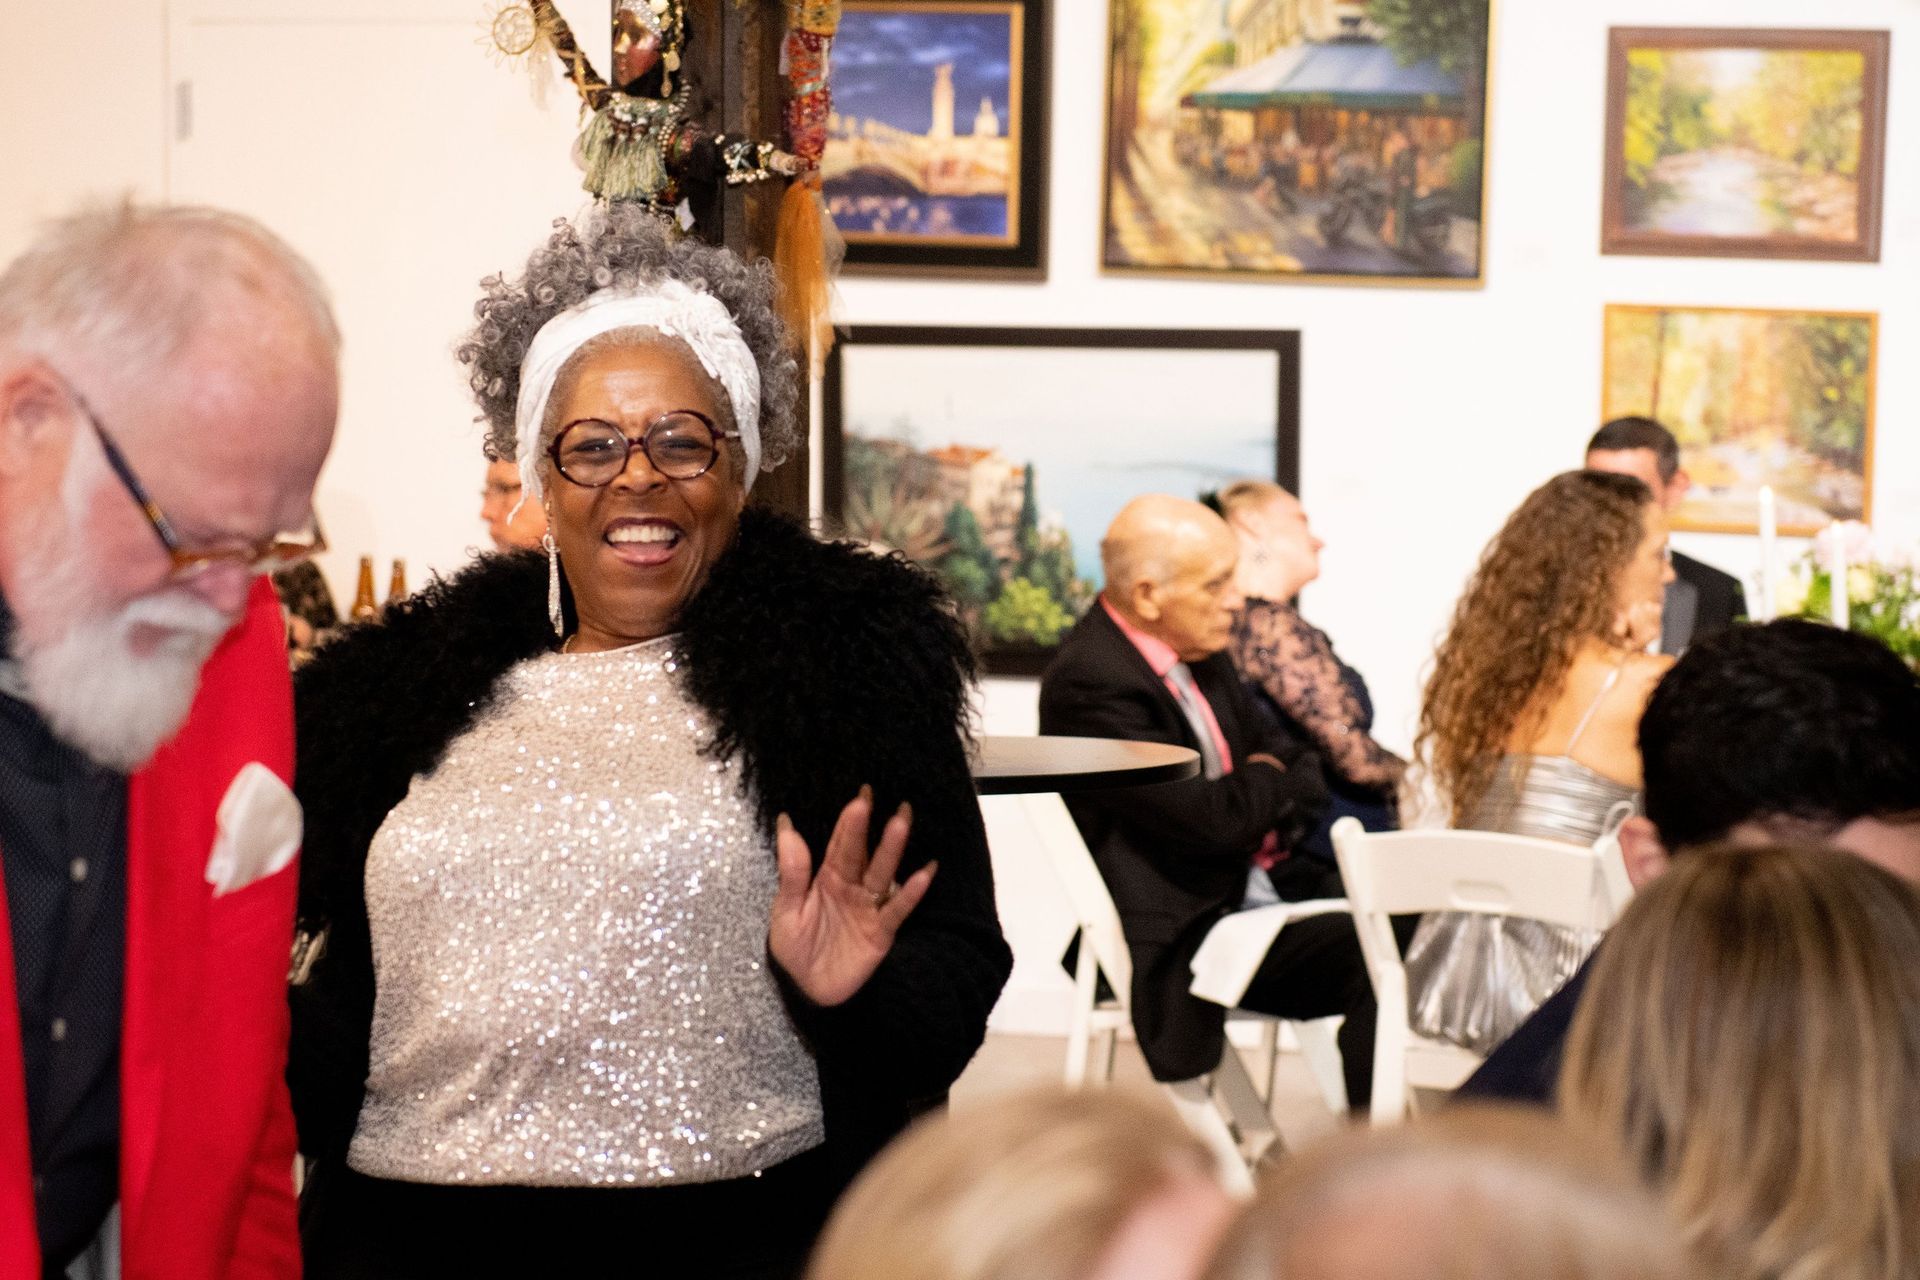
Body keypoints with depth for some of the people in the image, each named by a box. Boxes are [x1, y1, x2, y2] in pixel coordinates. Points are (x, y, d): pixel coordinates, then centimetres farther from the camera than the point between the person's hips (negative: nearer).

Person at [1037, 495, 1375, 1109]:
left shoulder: (1201, 651, 9)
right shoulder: (1091, 684, -20)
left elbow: (1292, 763, 15)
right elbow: (1214, 820, -24)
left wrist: (1271, 815, -7)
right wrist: (1269, 782, -3)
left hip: (1252, 882, 9)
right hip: (1180, 938, -9)